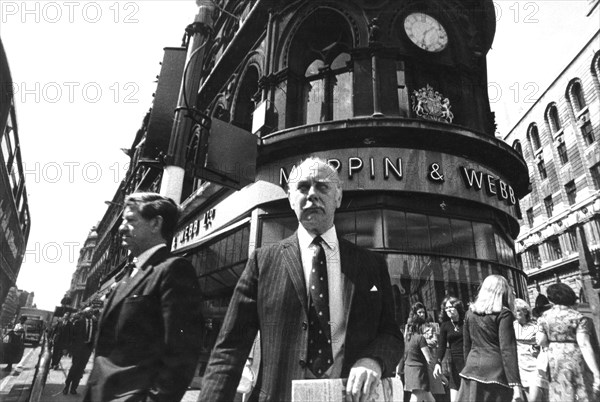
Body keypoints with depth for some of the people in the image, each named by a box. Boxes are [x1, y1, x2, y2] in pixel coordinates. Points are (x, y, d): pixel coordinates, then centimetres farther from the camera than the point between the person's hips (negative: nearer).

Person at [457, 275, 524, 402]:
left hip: (473, 368, 4)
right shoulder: (503, 314, -5)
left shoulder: (470, 312, 9)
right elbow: (508, 349, -13)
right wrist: (515, 383, -13)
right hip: (496, 370, -4)